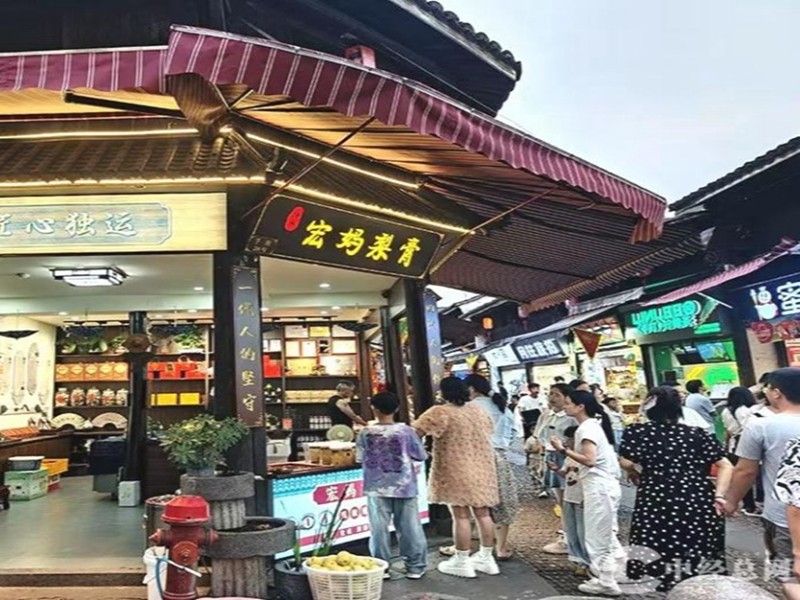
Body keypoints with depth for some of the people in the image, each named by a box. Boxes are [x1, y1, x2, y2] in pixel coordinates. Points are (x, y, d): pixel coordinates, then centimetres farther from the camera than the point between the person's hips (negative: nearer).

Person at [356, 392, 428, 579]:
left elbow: (361, 459, 0)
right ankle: (415, 566, 17)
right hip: (404, 487, 0)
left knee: (379, 528, 9)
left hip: (377, 488, 0)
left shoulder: (365, 432, -6)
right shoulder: (405, 431, -8)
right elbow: (421, 456, -2)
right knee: (409, 527, 9)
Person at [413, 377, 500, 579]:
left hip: (458, 472, -7)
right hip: (483, 470, 7)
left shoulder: (441, 412, -12)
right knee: (483, 513, 11)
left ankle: (462, 562, 6)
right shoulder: (479, 410, 10)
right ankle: (486, 558, 21)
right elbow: (489, 432, 24)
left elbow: (415, 431, -15)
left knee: (461, 515, -1)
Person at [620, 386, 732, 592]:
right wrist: (719, 496, 1)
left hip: (657, 503, -3)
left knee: (664, 554, 2)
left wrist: (637, 475, 14)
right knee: (702, 558, 14)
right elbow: (725, 466, 5)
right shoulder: (698, 434, 12)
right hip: (699, 503, 3)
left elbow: (627, 463, -6)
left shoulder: (637, 432, 4)